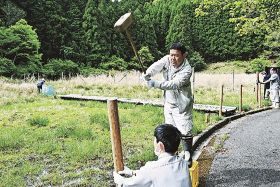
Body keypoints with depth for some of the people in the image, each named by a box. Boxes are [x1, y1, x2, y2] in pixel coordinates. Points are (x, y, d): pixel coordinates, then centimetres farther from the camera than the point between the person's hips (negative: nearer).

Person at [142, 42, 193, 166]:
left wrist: (156, 84, -44)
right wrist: (148, 74, -44)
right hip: (169, 103, 6)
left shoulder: (186, 69, -24)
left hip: (182, 105, -6)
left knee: (185, 131, 0)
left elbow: (174, 84, -35)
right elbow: (156, 66, -23)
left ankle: (187, 156, 19)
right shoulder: (167, 60, -8)